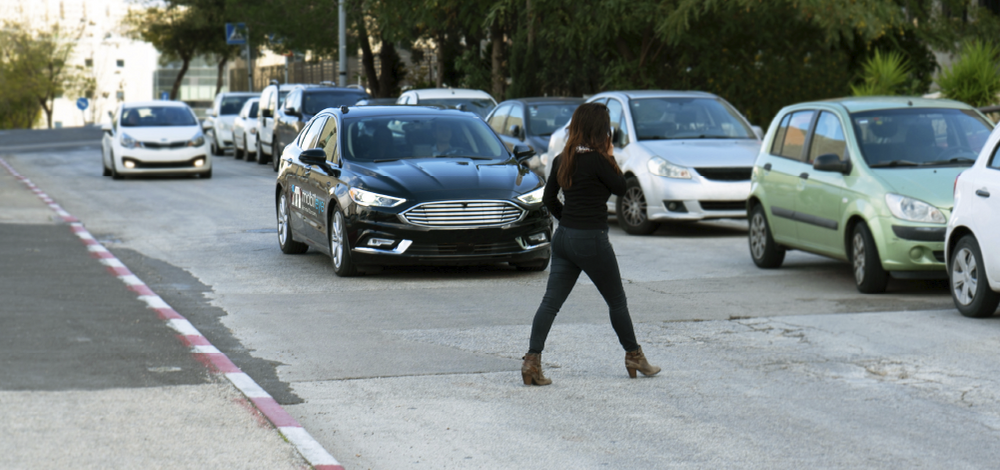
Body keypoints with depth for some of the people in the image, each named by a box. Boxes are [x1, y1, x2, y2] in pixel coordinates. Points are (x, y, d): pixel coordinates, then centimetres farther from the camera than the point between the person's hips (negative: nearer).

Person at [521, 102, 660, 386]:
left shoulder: (562, 160, 6)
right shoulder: (596, 160, -16)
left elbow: (549, 199, 13)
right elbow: (620, 188, -4)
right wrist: (610, 156, 3)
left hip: (564, 236, 6)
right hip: (592, 240, -6)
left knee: (551, 301, 1)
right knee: (617, 301, 10)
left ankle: (532, 360, -10)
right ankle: (634, 357, 23)